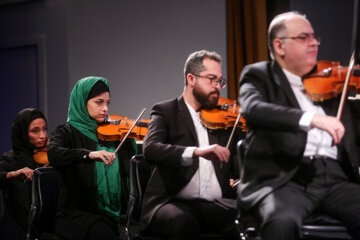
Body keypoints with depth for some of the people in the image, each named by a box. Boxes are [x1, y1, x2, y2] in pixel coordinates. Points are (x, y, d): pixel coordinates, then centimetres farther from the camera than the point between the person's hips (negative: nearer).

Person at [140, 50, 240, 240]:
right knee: (184, 222, -38)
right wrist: (196, 152, -31)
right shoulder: (166, 111, 6)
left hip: (216, 205, 3)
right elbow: (150, 149, -15)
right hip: (173, 202, -3)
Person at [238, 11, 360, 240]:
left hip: (335, 177, 4)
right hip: (283, 178, -4)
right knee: (283, 220, -36)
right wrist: (311, 118, -29)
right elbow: (253, 109, -16)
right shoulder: (259, 75, 7)